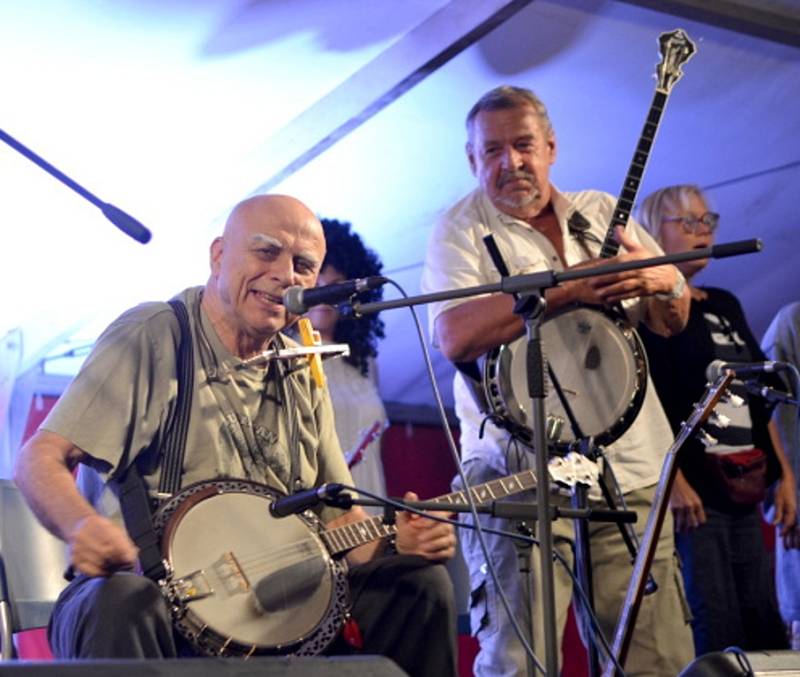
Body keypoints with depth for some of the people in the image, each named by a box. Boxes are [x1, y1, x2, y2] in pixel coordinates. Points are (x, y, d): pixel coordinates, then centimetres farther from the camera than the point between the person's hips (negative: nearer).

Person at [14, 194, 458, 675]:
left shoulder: (302, 376, 13)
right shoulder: (150, 338, -6)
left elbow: (336, 514, 15)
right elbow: (41, 459, -13)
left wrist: (396, 540, -8)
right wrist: (83, 526, -36)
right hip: (152, 585, -6)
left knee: (422, 582, -8)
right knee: (121, 605, -40)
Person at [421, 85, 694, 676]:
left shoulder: (602, 214, 16)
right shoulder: (462, 229, 2)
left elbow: (675, 320, 20)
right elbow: (456, 337, -16)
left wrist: (661, 281, -4)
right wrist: (568, 289, -18)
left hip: (631, 471, 4)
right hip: (522, 475, -4)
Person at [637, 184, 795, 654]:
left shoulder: (725, 306, 20)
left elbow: (760, 399, 21)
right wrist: (674, 481, -21)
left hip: (745, 491, 7)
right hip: (693, 489, -7)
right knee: (715, 635, -10)